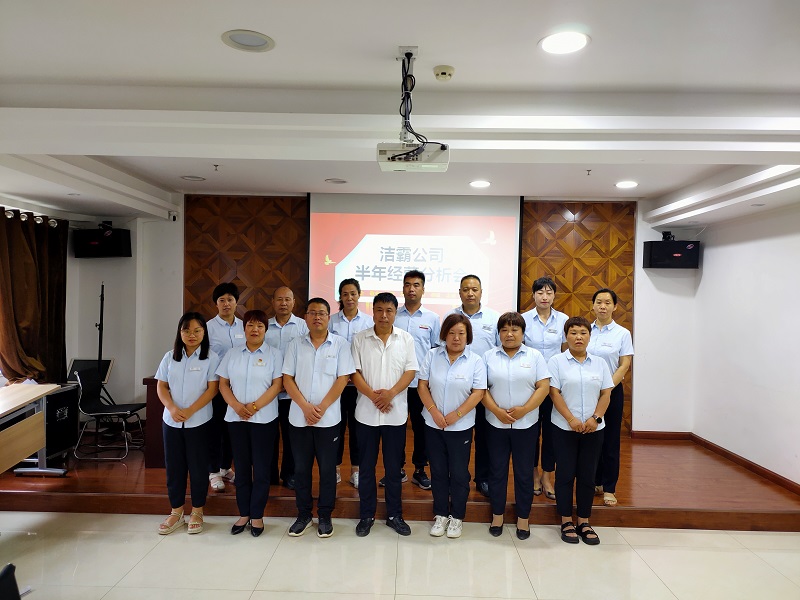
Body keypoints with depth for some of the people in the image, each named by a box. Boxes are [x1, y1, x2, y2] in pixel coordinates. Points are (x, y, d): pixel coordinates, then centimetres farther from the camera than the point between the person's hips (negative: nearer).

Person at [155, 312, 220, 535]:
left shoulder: (211, 357, -4)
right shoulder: (170, 357, 7)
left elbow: (212, 388, -10)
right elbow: (161, 386, 5)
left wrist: (189, 411, -18)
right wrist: (172, 408, -13)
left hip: (199, 422, -3)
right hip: (171, 421, 4)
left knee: (198, 466, 5)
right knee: (174, 466, 10)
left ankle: (197, 512, 20)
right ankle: (176, 512, 24)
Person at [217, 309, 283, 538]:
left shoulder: (274, 355, -1)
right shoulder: (232, 354, 8)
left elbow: (277, 385, -7)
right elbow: (223, 384, 6)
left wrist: (255, 406, -17)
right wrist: (236, 405, -11)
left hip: (264, 418, -3)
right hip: (236, 418, 3)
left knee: (261, 468, 3)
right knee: (241, 467, 10)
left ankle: (257, 516, 14)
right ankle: (243, 514, 22)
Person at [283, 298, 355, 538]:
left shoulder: (340, 344, -1)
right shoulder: (295, 344, 4)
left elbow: (343, 379, -6)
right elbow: (287, 379, 0)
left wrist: (321, 408, -12)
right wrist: (306, 407, -11)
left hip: (328, 418, -2)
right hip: (299, 417, 2)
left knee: (327, 468, 7)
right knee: (301, 468, 11)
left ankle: (325, 516, 22)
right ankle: (303, 515, 26)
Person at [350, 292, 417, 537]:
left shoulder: (406, 339, 1)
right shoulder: (360, 339, 0)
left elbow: (411, 371, -2)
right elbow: (355, 372, -3)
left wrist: (391, 393, -17)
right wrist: (373, 396, -16)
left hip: (396, 412, 0)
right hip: (367, 412, 0)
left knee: (394, 467, 10)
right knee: (366, 466, 9)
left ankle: (394, 515, 24)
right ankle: (366, 515, 23)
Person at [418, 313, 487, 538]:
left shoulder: (475, 361, -4)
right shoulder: (432, 355, 1)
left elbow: (478, 393, -9)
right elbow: (423, 386, 0)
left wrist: (455, 415, -14)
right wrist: (434, 411, -12)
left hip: (461, 427, -2)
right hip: (433, 425, 2)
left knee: (459, 473, 8)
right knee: (438, 471, 12)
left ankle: (457, 516, 25)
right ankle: (440, 514, 28)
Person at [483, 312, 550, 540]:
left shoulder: (535, 356, 2)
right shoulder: (489, 357, 3)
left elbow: (544, 387, -5)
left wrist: (524, 409, -15)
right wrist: (497, 411, -15)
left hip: (526, 424, 0)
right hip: (496, 423, 1)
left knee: (524, 472, 9)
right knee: (497, 470, 10)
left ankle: (523, 518, 23)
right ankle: (497, 515, 24)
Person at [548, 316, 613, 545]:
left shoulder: (599, 363, 7)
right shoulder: (557, 362, -3)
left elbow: (606, 393, 5)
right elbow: (554, 393, -8)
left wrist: (596, 418, -9)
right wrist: (571, 419, -16)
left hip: (593, 429, 3)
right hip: (565, 428, -3)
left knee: (587, 475, 9)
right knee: (566, 474, 4)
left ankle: (584, 522, 22)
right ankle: (566, 521, 16)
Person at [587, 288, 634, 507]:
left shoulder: (622, 333, -2)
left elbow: (624, 366, -6)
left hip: (612, 390, -2)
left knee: (610, 440, 4)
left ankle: (609, 488, 13)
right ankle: (595, 482, 23)